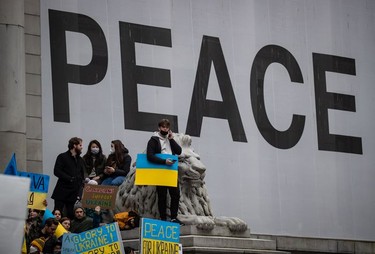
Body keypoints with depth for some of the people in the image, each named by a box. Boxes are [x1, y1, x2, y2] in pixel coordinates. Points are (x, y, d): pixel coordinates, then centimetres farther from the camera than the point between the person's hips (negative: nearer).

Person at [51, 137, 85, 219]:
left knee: (71, 215, 0)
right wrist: (70, 178, -16)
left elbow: (82, 176, 18)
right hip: (62, 192, -4)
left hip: (74, 193, 5)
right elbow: (57, 171, -9)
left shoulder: (80, 160, 19)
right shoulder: (62, 157, 2)